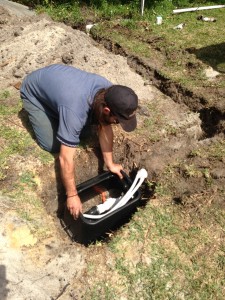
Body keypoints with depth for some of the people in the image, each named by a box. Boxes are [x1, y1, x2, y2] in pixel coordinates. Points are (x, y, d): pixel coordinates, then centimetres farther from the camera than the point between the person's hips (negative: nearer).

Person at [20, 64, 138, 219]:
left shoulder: (109, 92, -24)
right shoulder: (75, 111, -43)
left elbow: (105, 128, -10)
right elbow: (66, 159, -36)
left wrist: (110, 163, -8)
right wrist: (72, 195, -26)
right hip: (33, 91, -5)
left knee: (83, 129, 1)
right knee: (53, 145, -10)